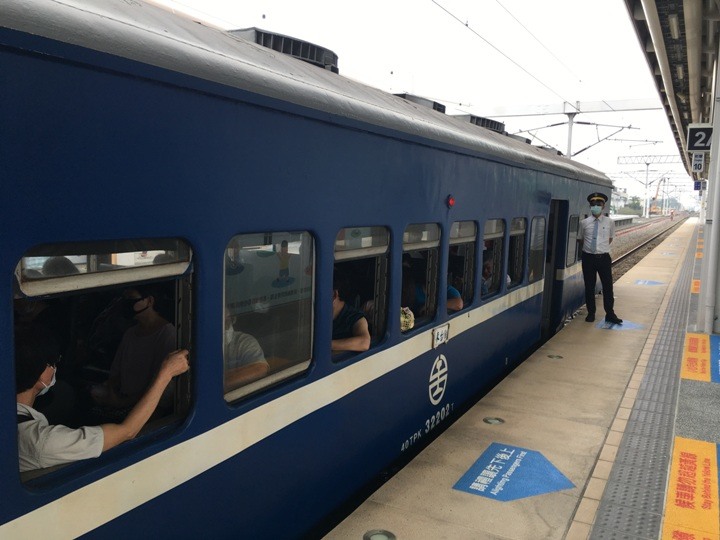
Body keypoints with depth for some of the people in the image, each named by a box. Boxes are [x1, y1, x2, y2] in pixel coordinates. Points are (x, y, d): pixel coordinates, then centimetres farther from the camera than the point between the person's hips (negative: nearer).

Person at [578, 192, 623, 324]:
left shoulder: (610, 222, 1)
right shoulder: (584, 223, 0)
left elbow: (610, 239, 15)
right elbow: (580, 239, 14)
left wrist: (602, 247, 10)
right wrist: (588, 247, 9)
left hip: (604, 258, 0)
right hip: (588, 258, 0)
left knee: (608, 286, 4)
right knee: (589, 286, 8)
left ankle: (610, 314, 15)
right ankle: (591, 313, 21)